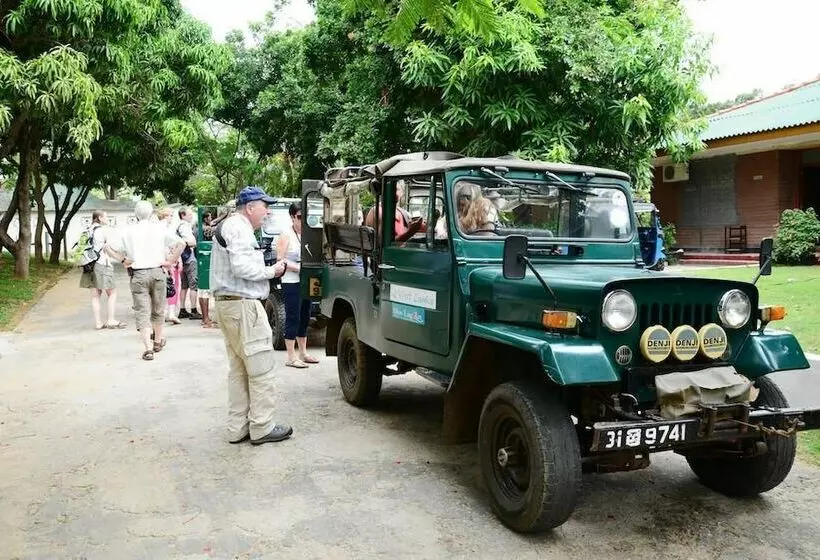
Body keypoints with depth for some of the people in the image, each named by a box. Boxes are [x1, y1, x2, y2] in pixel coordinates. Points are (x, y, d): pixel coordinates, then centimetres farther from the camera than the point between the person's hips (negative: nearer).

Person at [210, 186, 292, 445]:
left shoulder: (231, 226, 21)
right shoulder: (239, 228, -12)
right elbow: (241, 267, -23)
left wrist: (268, 269, 10)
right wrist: (271, 271, -10)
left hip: (228, 304, 11)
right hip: (242, 305, -11)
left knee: (239, 369, 13)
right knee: (261, 368, -5)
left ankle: (238, 428, 18)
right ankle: (262, 428, 1)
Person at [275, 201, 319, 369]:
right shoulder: (286, 235, -8)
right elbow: (280, 260, -12)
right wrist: (299, 268, -20)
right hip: (291, 282, -7)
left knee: (304, 317, 13)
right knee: (293, 318, -5)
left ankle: (303, 353, 24)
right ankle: (291, 358, 1)